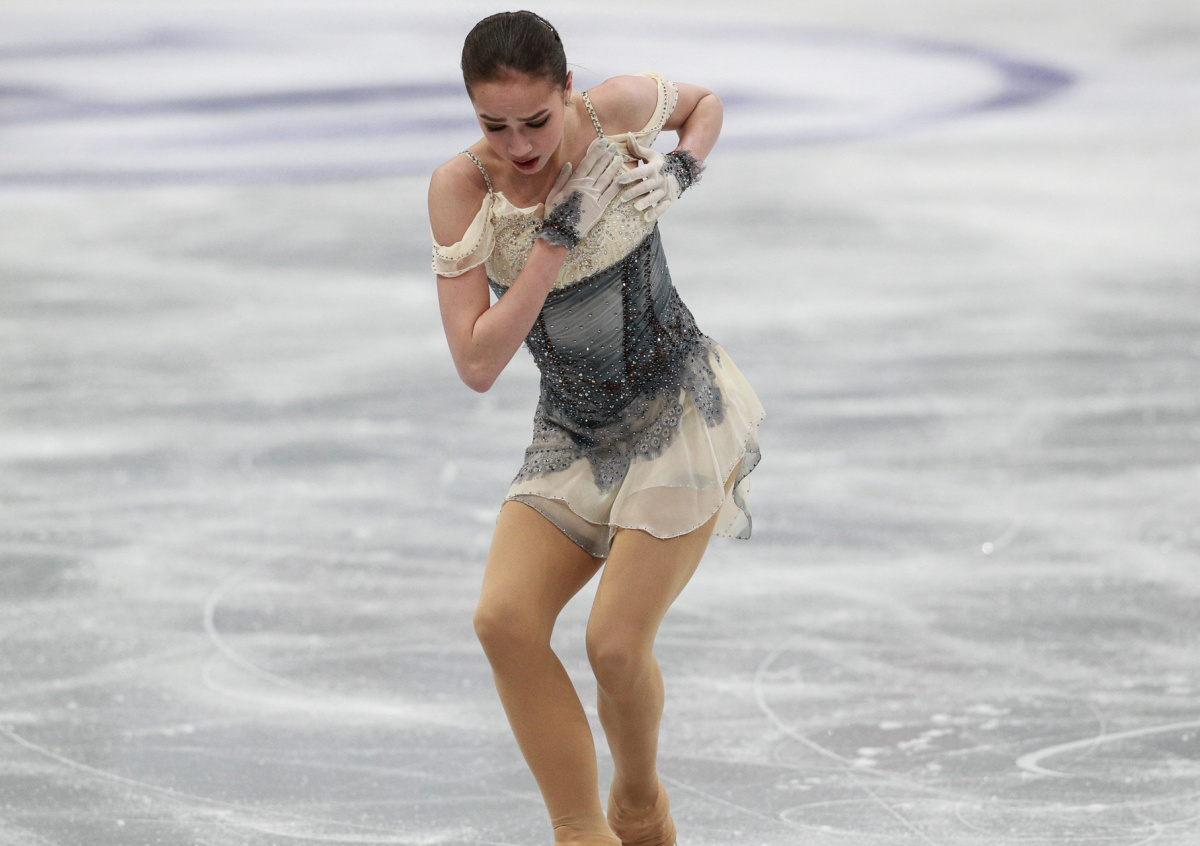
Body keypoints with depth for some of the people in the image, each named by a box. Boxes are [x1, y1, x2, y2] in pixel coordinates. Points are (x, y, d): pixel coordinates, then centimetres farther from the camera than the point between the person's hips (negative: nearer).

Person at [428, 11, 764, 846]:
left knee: (616, 644, -14)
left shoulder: (616, 113, -15)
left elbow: (704, 101, 10)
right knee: (505, 621, -18)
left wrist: (682, 172, -11)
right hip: (574, 433, 3)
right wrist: (557, 242, -25)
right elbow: (478, 363, -17)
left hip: (683, 410, -3)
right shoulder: (460, 189, -13)